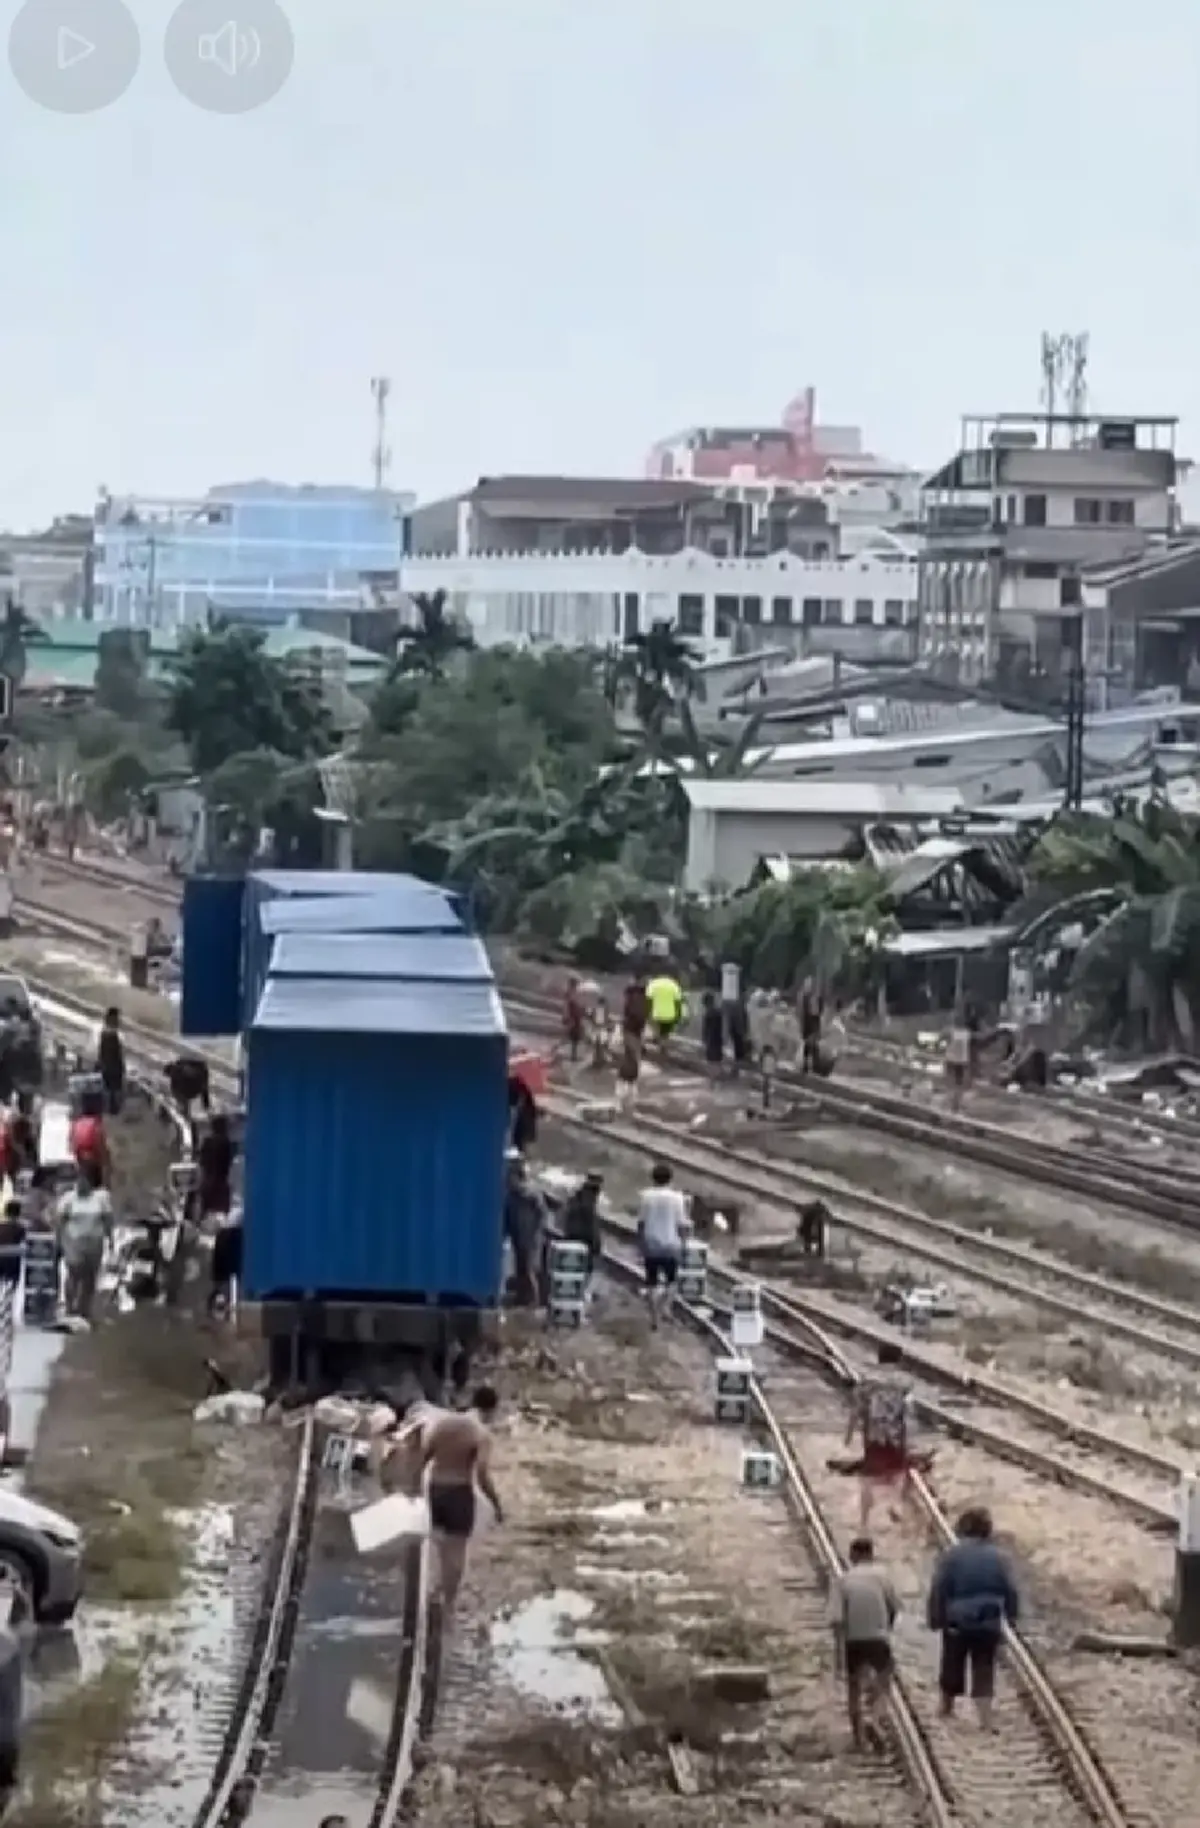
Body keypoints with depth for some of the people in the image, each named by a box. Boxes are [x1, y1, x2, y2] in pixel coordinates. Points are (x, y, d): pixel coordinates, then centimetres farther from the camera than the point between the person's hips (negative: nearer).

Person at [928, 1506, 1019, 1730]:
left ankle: (946, 1709, 35)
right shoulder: (996, 1557, -1)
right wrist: (1012, 1616, 19)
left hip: (957, 1622, -1)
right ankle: (985, 1719, -4)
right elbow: (1010, 1590, 4)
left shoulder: (951, 1555, -9)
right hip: (988, 1624, 1)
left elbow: (938, 1590, -9)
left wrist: (935, 1619, 0)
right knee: (984, 1671, 4)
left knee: (952, 1668, 16)